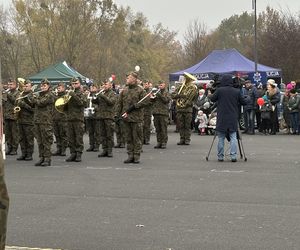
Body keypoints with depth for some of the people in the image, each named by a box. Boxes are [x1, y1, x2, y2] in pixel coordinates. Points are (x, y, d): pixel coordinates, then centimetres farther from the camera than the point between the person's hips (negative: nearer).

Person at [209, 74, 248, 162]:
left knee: (221, 138, 6)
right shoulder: (236, 91, -1)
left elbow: (212, 99, 5)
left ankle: (220, 156, 9)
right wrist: (246, 99, 28)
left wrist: (210, 95, 25)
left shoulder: (219, 90, -7)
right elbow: (244, 102, 7)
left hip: (221, 119, -1)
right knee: (233, 137, 4)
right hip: (233, 119, 1)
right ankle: (233, 156, -4)